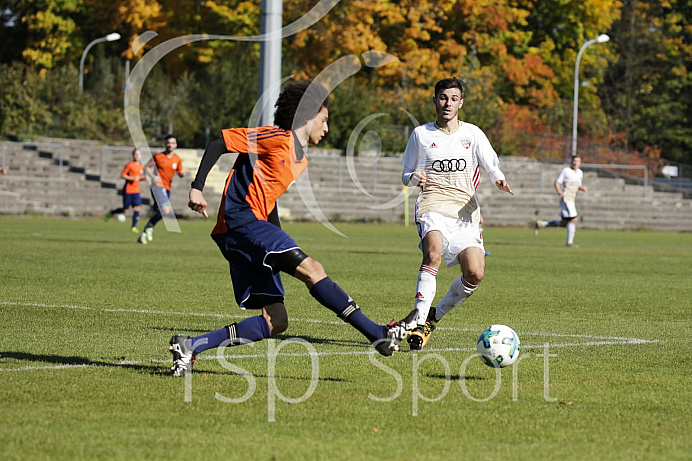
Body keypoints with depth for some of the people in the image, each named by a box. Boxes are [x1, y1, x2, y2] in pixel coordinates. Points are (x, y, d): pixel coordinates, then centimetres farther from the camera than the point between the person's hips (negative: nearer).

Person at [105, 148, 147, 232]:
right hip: (128, 190, -6)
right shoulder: (130, 165, -9)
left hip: (136, 191, 6)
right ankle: (111, 212, 27)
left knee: (137, 208, -8)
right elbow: (122, 175, -10)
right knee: (125, 209, 0)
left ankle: (134, 227, -3)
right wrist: (133, 178, -20)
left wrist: (143, 178, 4)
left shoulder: (141, 166, 12)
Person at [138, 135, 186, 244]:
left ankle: (143, 235, 20)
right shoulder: (158, 156, -3)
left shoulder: (177, 159, 7)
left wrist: (182, 174, -7)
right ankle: (149, 227, -2)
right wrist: (153, 176, -10)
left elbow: (180, 173, 18)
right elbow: (147, 166, 7)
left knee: (157, 213, 7)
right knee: (166, 210, -24)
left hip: (167, 188, 5)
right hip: (157, 186, -5)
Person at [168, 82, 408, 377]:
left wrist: (283, 247, 25)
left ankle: (190, 346, 0)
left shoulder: (300, 161, 21)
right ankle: (378, 334, -22)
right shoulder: (277, 138, -6)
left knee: (275, 323, 0)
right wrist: (197, 187, -15)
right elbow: (217, 146, -7)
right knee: (312, 270, -19)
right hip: (240, 220, -10)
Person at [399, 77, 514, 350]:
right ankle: (418, 317, -29)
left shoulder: (472, 133, 12)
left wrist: (499, 180, -18)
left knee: (475, 273, -15)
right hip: (432, 207, -2)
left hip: (465, 214, 2)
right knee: (434, 252, -34)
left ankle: (435, 315, 7)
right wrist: (414, 178, -5)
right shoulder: (421, 134, 12)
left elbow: (492, 167, 6)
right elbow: (406, 176, 19)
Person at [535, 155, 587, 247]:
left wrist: (582, 188, 2)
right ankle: (569, 242, -11)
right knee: (574, 219, -17)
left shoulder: (580, 173, 15)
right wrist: (559, 191, -25)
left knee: (563, 223, 9)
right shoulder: (566, 171, -6)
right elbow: (557, 182, -7)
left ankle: (541, 224, 21)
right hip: (565, 198, -8)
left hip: (572, 200, 8)